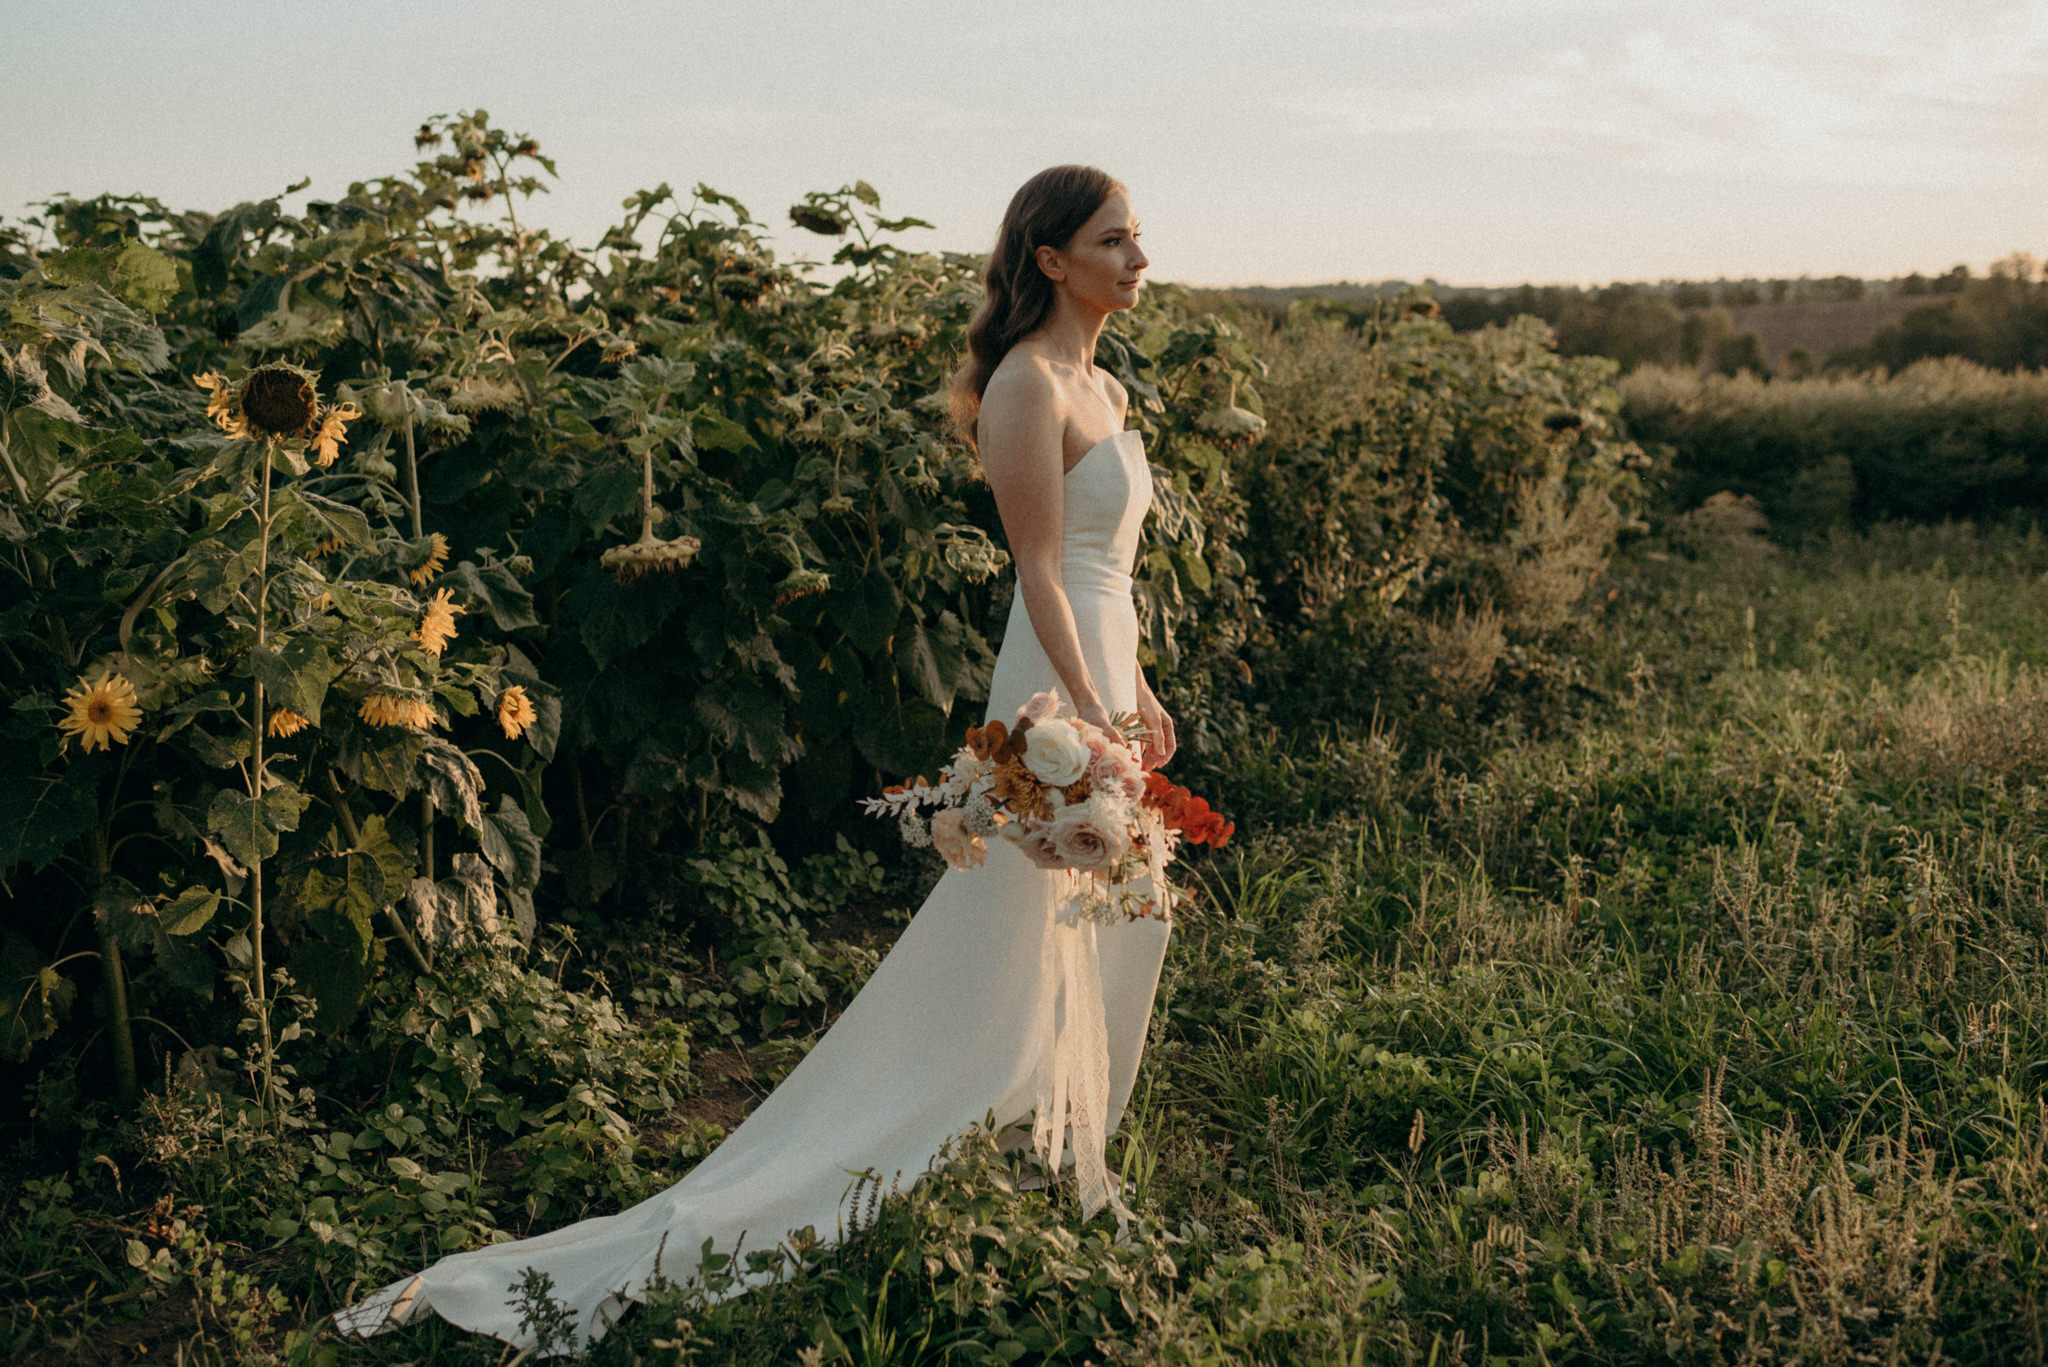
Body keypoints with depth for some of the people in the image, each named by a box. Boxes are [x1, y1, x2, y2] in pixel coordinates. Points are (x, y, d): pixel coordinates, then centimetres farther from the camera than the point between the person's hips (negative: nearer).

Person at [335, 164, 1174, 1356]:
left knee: (1113, 932, 17)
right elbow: (1041, 569, -20)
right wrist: (1090, 718, -22)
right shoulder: (1028, 382, -16)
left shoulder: (1097, 385, 14)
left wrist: (1138, 694, 21)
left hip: (1101, 677, 10)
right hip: (1059, 690, -10)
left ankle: (1064, 1166, 33)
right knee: (1023, 966, -6)